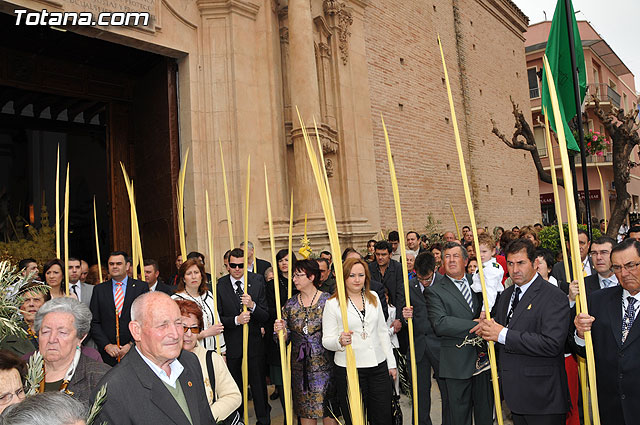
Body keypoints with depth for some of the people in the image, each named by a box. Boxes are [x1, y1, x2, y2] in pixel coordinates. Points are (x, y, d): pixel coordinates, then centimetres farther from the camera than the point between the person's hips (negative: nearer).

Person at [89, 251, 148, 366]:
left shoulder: (142, 287, 2)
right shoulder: (99, 289, 8)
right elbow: (94, 322, 5)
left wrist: (132, 344, -9)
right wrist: (106, 345, -7)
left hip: (134, 351, -1)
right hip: (107, 352, 1)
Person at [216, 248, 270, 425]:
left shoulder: (257, 283, -6)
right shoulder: (219, 285, -8)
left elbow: (265, 316, -6)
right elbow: (218, 318, -7)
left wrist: (252, 305, -25)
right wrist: (236, 320, -23)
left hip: (253, 342, 0)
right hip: (231, 344, 0)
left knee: (259, 384, 12)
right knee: (234, 385, 17)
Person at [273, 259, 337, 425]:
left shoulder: (328, 300, -5)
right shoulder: (290, 304, 5)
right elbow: (286, 337, 7)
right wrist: (280, 331, -12)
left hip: (324, 363, -3)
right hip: (300, 366, 3)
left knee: (328, 410, 4)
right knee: (305, 410, 11)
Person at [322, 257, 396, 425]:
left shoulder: (373, 297, 9)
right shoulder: (332, 304, -5)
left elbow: (382, 331, 14)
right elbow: (327, 340, -5)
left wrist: (391, 362, 13)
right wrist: (340, 341, -27)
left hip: (378, 367, 4)